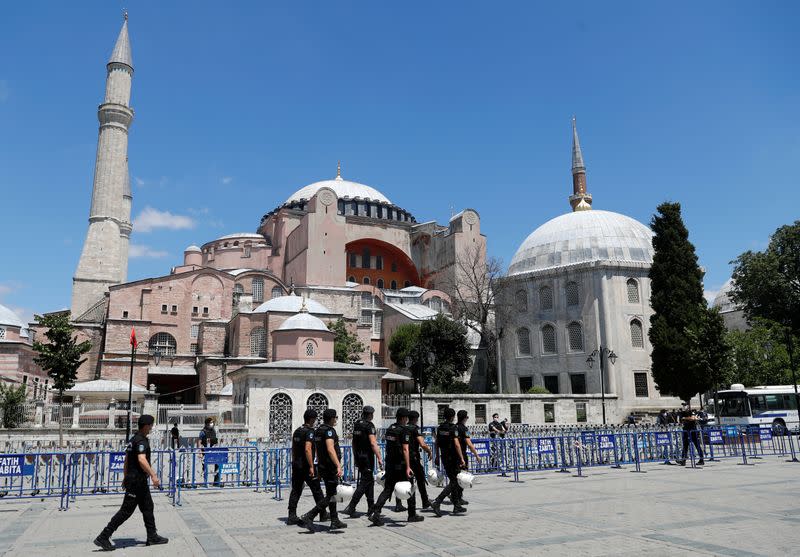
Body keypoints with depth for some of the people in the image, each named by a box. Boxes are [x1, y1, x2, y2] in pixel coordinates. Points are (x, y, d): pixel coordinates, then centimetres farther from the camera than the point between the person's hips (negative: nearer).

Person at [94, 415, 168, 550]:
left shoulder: (133, 439, 13)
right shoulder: (141, 440, -17)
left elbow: (126, 460, 19)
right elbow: (142, 460, -30)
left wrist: (125, 478, 25)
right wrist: (153, 475, -32)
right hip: (137, 480, -10)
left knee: (148, 507, 14)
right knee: (126, 510, -4)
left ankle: (152, 536, 19)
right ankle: (103, 537, 1)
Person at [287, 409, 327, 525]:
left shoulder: (297, 431, 12)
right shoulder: (310, 431, -14)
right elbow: (307, 449, -24)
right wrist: (311, 466, -22)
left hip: (296, 465, 7)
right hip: (306, 466, -7)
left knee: (295, 490, 8)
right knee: (317, 490, 6)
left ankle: (292, 516, 4)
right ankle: (323, 514, 16)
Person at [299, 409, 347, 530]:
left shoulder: (318, 430, 13)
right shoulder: (329, 430, -16)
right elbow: (330, 449, -28)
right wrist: (338, 466, -33)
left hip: (322, 466, 10)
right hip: (330, 467, -10)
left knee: (331, 494, 16)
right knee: (330, 497, -5)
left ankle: (335, 521, 22)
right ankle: (308, 518, -11)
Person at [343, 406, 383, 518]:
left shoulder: (356, 424, 10)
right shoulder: (369, 425, -14)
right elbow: (373, 443, -21)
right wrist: (379, 458, -20)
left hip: (358, 457, 8)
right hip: (367, 457, -8)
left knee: (370, 481, 18)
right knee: (364, 483, -5)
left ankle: (371, 507, 23)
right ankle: (351, 508, -12)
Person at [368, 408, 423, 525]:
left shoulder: (390, 429, 10)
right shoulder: (404, 430, -13)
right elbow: (405, 449, -18)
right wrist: (408, 467, -19)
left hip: (390, 464, 7)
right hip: (401, 465, -7)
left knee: (387, 489, 6)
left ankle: (375, 513, -9)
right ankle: (412, 515, 20)